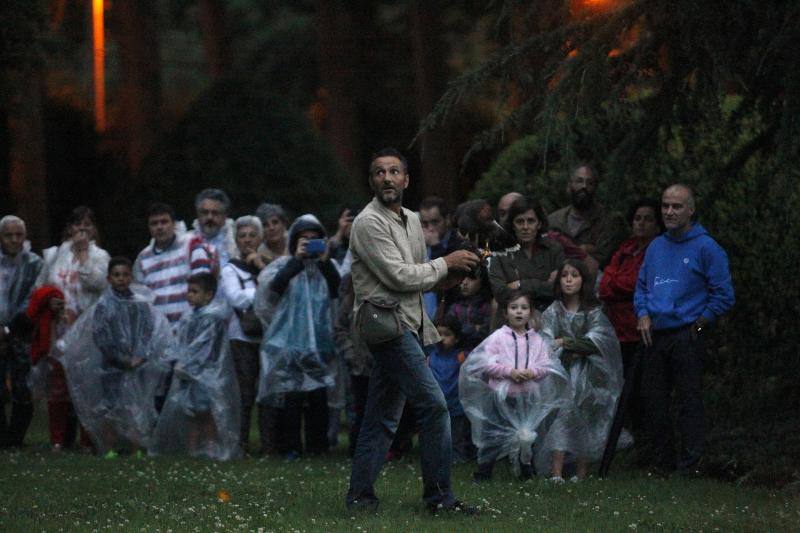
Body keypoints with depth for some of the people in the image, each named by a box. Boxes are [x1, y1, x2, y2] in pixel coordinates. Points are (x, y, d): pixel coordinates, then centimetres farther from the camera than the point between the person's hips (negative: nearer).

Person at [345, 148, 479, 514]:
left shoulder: (412, 220, 17)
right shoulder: (369, 223, -10)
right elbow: (399, 277, -17)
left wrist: (447, 276, 6)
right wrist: (445, 264, -7)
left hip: (408, 325, 9)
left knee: (383, 417, 9)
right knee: (433, 404, -15)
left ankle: (360, 496, 12)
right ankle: (439, 495, -11)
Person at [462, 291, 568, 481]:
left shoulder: (537, 340, 6)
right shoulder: (498, 337, -3)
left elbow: (547, 364, 3)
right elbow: (486, 362, -10)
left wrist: (532, 372, -17)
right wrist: (509, 372, -19)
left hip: (527, 396, 3)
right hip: (501, 394, -3)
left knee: (528, 435, 11)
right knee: (493, 435, 3)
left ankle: (526, 468, 27)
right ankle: (484, 470, 12)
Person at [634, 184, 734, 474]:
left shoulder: (705, 248, -4)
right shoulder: (655, 247, 15)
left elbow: (723, 295, -4)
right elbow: (641, 286, 23)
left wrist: (698, 324, -6)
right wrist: (643, 315, 5)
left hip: (686, 338, -6)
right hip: (654, 338, 6)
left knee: (689, 403, -8)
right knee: (654, 404, 8)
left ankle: (689, 467, -8)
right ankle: (660, 464, 16)